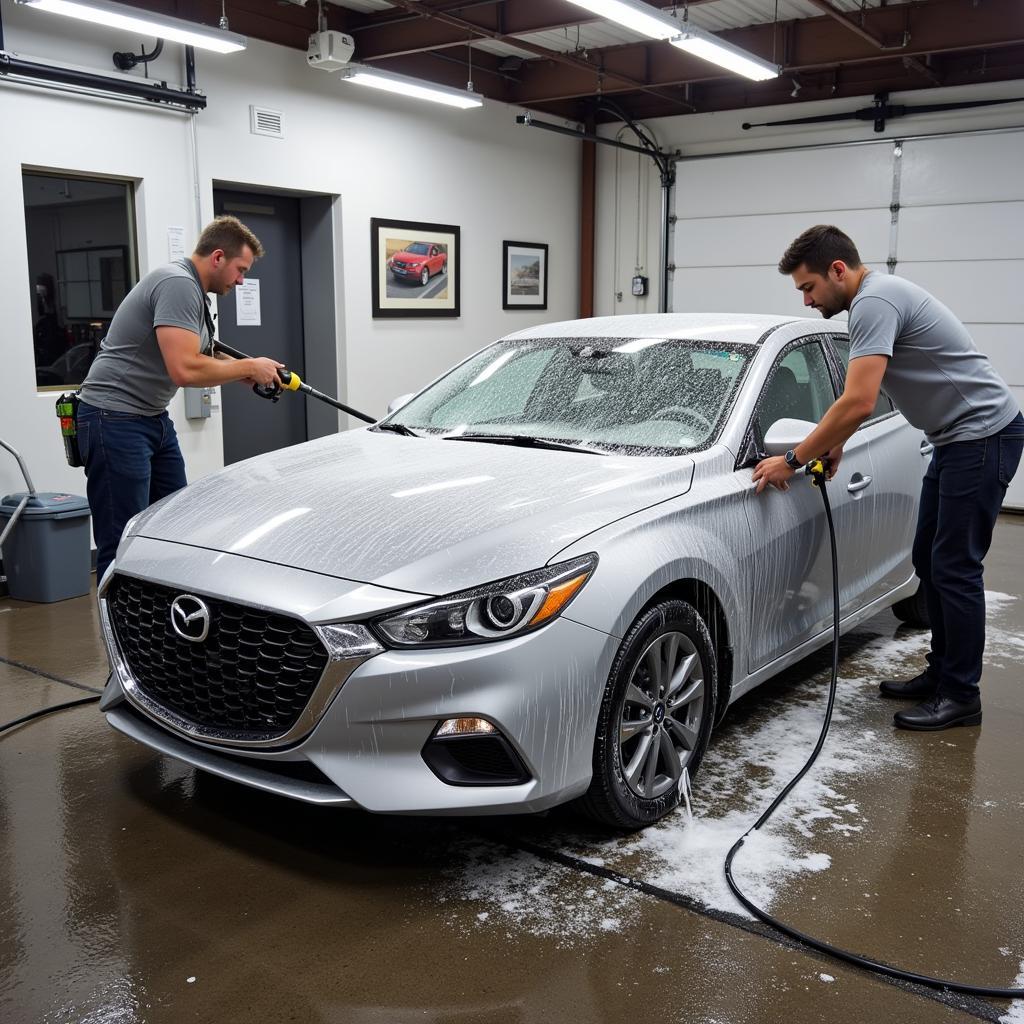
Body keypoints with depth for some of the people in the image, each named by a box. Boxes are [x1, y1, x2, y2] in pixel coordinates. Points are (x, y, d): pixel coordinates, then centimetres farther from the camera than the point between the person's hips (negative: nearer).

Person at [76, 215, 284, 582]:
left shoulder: (191, 288, 13)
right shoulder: (178, 283, -19)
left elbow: (200, 358, 25)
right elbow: (185, 370, -29)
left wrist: (248, 372, 11)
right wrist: (248, 367, -16)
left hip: (154, 418, 11)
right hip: (116, 419, -11)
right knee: (123, 546, -8)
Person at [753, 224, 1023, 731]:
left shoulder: (874, 302, -21)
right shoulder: (876, 297, 13)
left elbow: (858, 403, -29)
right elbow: (860, 395, 23)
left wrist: (793, 459, -22)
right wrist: (834, 443, 13)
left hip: (983, 433, -11)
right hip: (957, 437, 11)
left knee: (954, 567, -7)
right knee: (929, 559, 14)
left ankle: (961, 695, 4)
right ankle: (941, 674, 24)